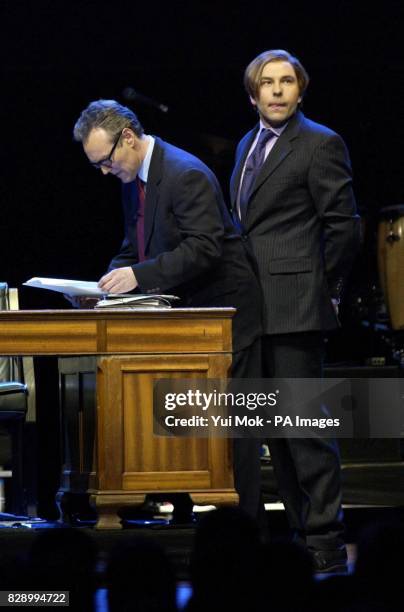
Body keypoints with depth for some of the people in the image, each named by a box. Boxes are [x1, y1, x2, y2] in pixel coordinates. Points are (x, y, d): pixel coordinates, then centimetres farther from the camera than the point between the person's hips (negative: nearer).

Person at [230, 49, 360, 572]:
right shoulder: (248, 145, 18)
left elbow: (343, 226, -8)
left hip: (295, 307, -8)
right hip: (257, 308, 8)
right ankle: (300, 531, 17)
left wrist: (322, 289, -4)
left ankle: (327, 542, -8)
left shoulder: (320, 144, -6)